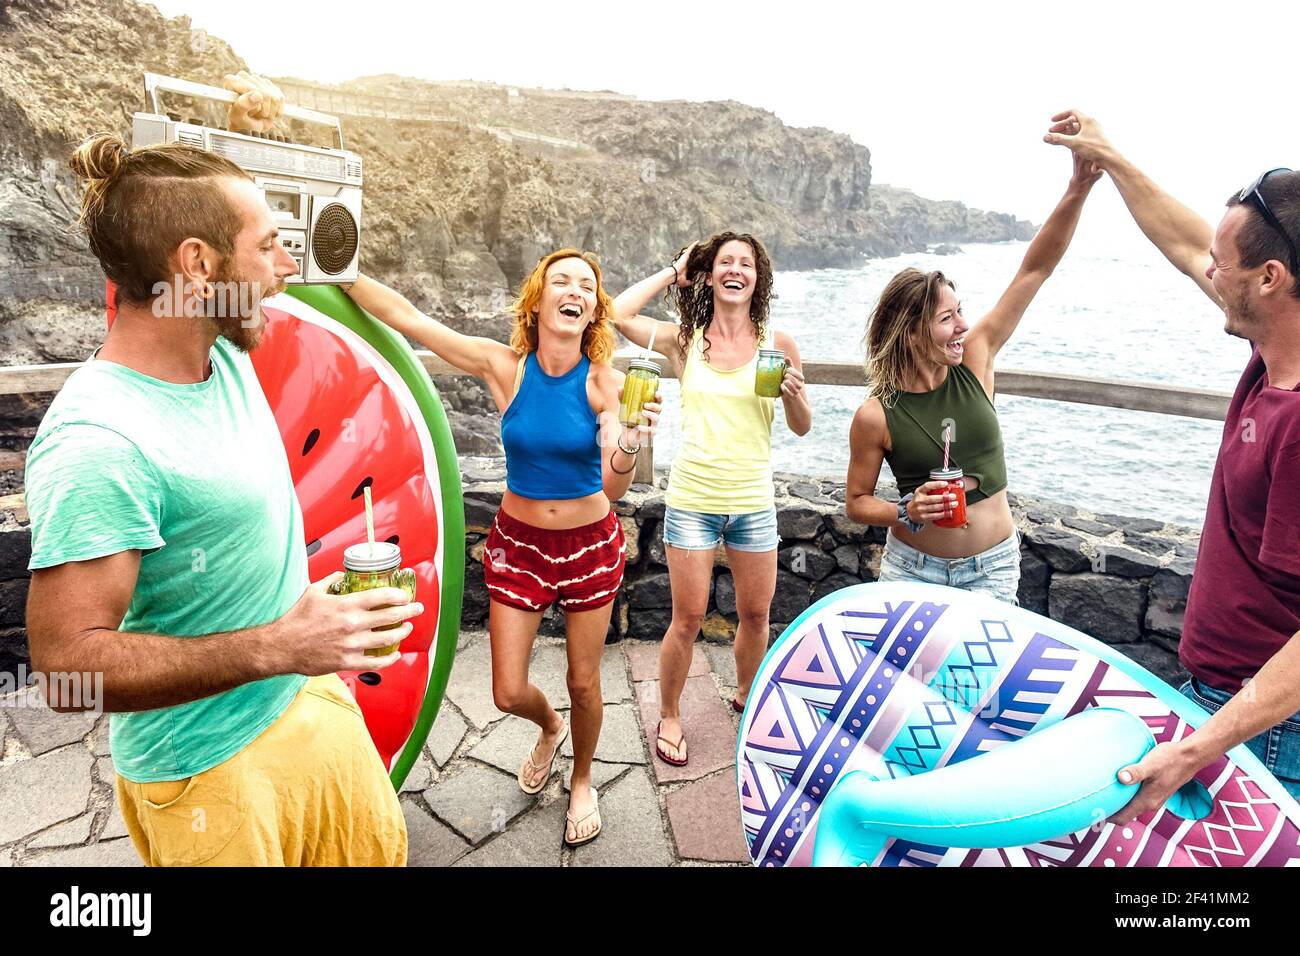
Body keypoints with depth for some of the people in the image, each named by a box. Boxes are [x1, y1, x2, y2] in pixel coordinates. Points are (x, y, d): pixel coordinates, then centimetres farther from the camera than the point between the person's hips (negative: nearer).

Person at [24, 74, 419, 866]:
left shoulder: (227, 353, -3)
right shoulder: (98, 439, -28)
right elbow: (67, 661, -26)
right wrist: (274, 647, -30)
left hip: (314, 703, 8)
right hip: (210, 770, -7)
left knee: (381, 851, 23)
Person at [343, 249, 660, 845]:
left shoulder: (605, 384, -16)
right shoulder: (505, 367, -13)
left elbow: (614, 489, -24)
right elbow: (402, 315, -12)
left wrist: (628, 446, -44)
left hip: (590, 544, -1)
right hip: (518, 544, 1)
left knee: (583, 683, 13)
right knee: (509, 694, 7)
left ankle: (582, 781, 43)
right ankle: (550, 728, 45)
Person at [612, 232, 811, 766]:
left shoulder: (777, 344, 0)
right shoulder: (685, 341, -1)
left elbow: (801, 429, 5)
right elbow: (617, 314, -15)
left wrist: (793, 394, -17)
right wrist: (673, 272, -4)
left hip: (753, 502, 2)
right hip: (692, 500, -1)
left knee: (756, 613, 15)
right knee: (688, 619, 5)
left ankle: (747, 695, 42)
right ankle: (669, 717, 27)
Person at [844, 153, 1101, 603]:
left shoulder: (974, 362, -9)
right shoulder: (876, 416, -17)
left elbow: (1034, 271, -11)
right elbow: (856, 502, -5)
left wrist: (1078, 189, -19)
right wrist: (908, 512, -23)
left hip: (993, 567, 2)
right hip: (912, 567, -2)